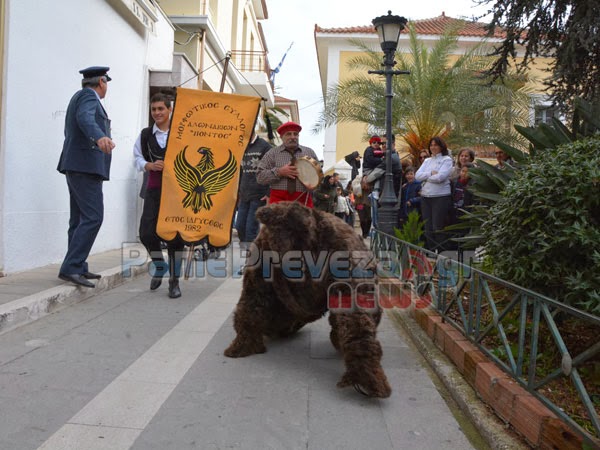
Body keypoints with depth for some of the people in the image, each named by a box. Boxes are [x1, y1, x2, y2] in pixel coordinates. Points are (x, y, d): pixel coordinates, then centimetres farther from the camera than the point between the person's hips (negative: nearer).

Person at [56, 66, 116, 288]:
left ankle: (78, 267, 15)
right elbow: (85, 119, -29)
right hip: (86, 166, -11)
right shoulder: (89, 96, -7)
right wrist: (100, 137, -48)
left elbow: (70, 130, 35)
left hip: (76, 166, 11)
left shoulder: (80, 96, 22)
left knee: (79, 218, 11)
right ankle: (70, 268, -17)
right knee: (93, 217, -15)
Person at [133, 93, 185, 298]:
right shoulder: (145, 135, 10)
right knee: (146, 233, -4)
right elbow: (137, 158, 10)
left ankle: (174, 280, 12)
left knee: (175, 234, -2)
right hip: (154, 189, 3)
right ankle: (160, 266, 26)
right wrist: (150, 165, -9)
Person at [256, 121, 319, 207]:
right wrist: (279, 172, -14)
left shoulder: (310, 152, 12)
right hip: (279, 200, -2)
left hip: (303, 200, 2)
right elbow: (260, 176, 0)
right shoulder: (272, 154, 5)